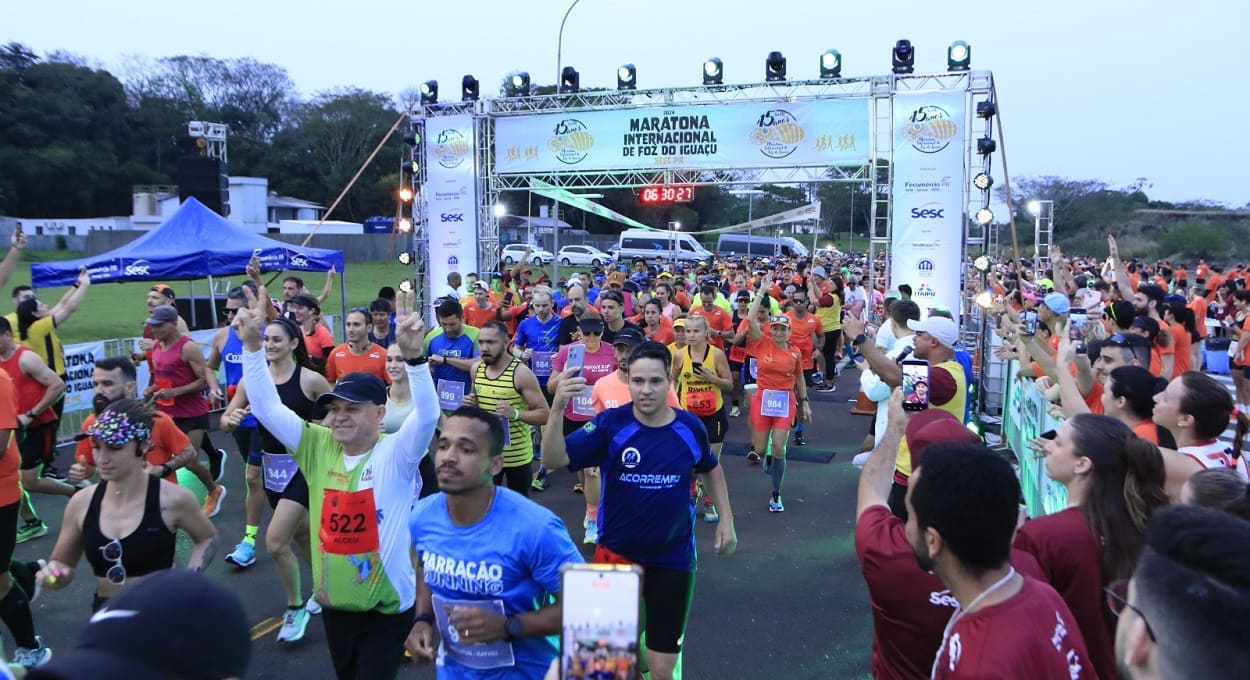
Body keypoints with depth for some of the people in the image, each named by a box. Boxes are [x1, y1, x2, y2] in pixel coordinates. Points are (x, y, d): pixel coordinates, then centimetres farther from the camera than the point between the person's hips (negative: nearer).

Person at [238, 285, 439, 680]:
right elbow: (266, 409, -6)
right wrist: (252, 345, -17)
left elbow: (428, 414, -30)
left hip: (388, 606, -5)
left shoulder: (396, 454, -14)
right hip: (334, 602, 5)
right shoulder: (318, 447, -2)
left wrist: (414, 355, -44)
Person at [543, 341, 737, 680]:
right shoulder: (611, 423, -15)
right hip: (617, 553, -1)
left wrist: (726, 519, 8)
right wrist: (558, 407, -40)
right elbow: (555, 459, -25)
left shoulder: (690, 427, -9)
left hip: (674, 557, 1)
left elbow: (711, 468, 13)